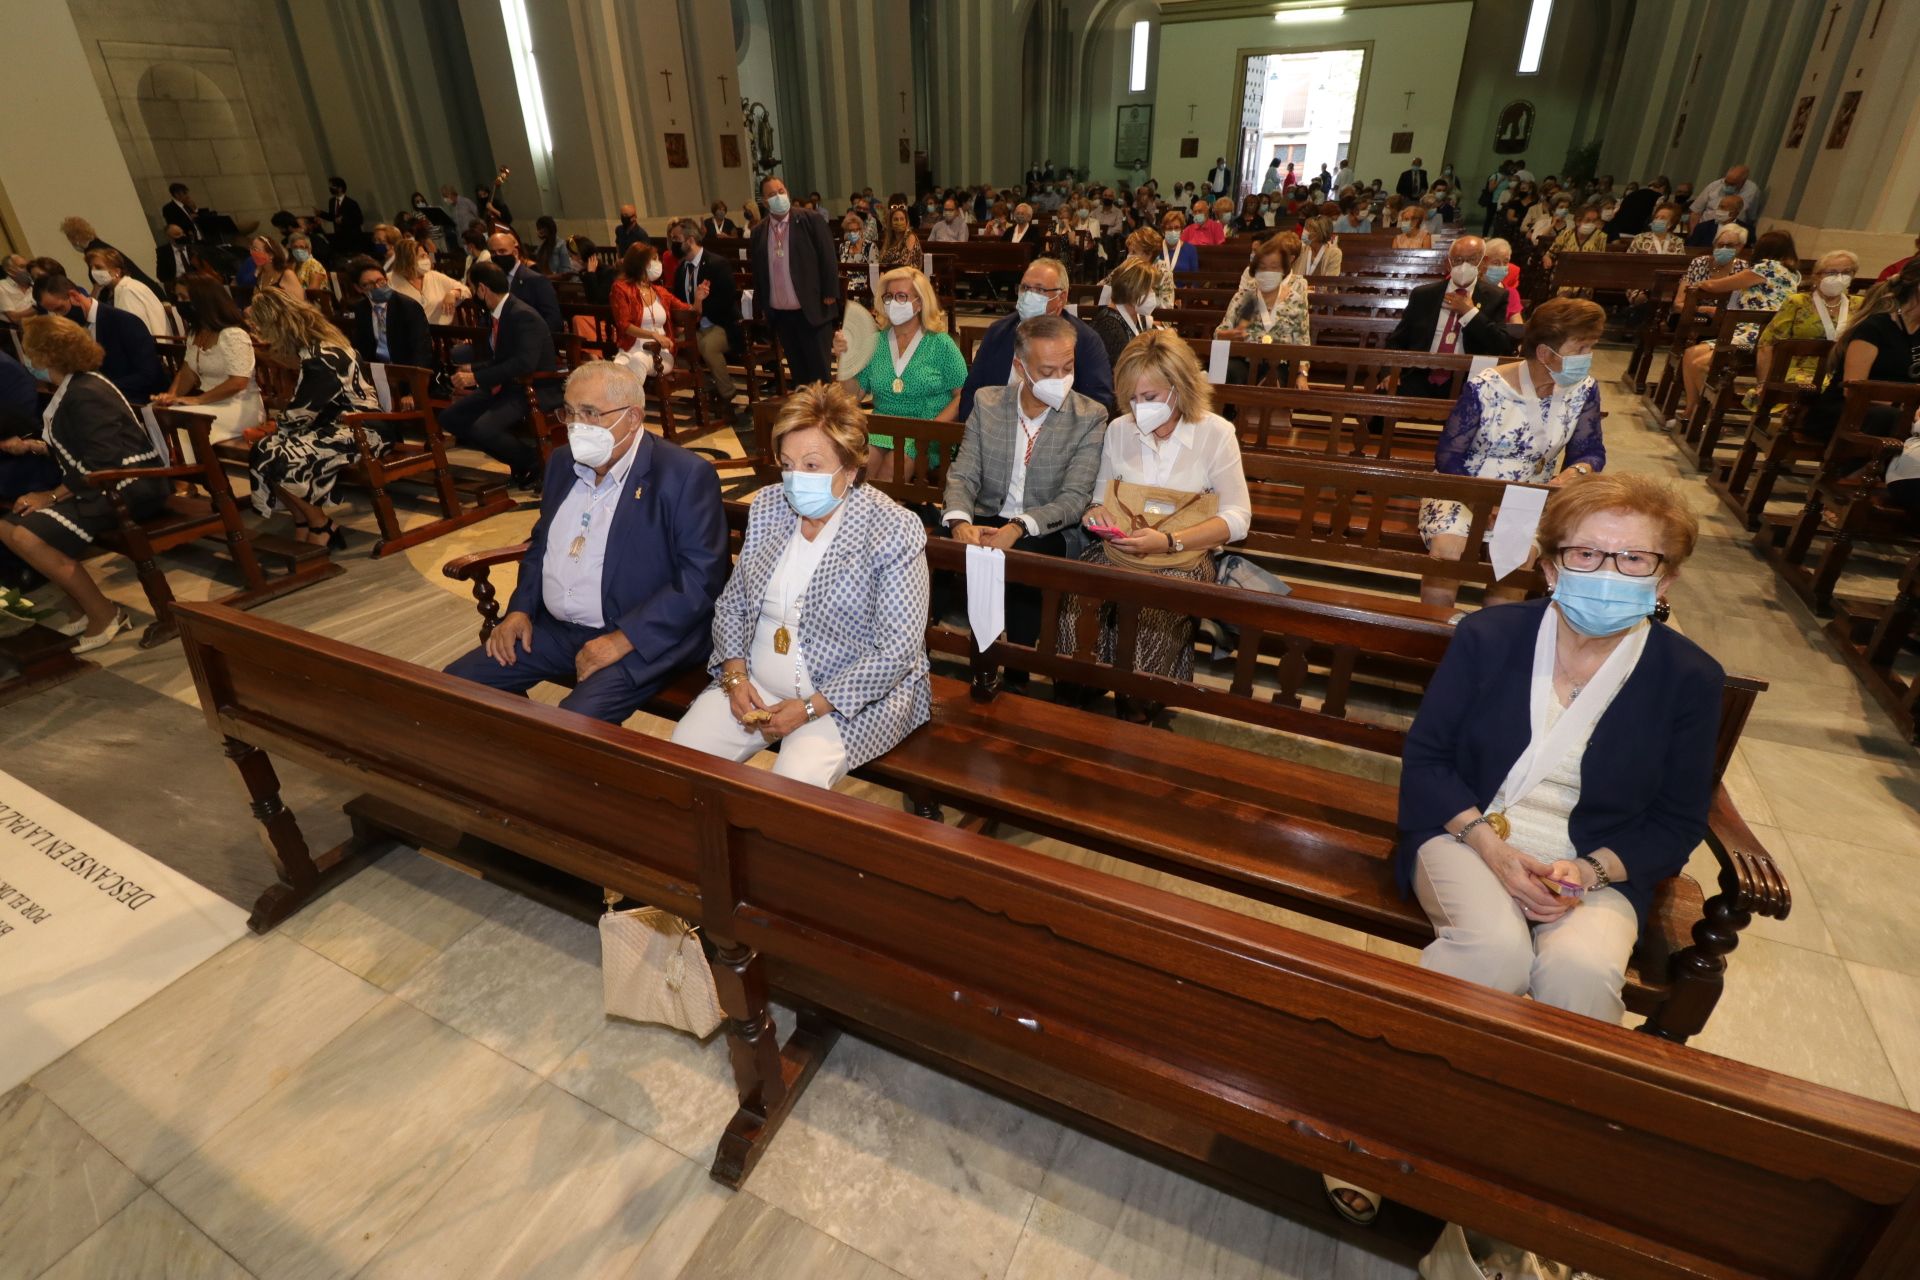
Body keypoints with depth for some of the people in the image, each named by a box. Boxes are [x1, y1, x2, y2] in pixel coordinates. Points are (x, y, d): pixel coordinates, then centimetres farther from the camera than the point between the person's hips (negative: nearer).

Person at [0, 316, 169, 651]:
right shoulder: (72, 388, 14)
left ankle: (104, 615, -8)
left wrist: (52, 497, -16)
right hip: (100, 485, 11)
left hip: (127, 487, -11)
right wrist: (35, 447, 12)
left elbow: (100, 463, -23)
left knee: (28, 538, -22)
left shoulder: (86, 395, -17)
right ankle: (94, 608, 6)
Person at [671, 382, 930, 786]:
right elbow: (732, 601, 11)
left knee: (794, 781, -27)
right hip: (755, 682, 6)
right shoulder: (768, 506, 4)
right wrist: (735, 675, -6)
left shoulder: (895, 530, -15)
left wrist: (811, 708, -19)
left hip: (851, 697, -5)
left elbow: (897, 650, -17)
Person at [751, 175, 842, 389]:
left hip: (812, 309, -4)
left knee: (819, 369, 2)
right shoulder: (759, 232, 7)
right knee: (797, 369, 12)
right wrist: (762, 306, 9)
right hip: (780, 313, 4)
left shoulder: (811, 220, -3)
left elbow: (827, 259, -5)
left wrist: (830, 295, -10)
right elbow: (758, 271, 13)